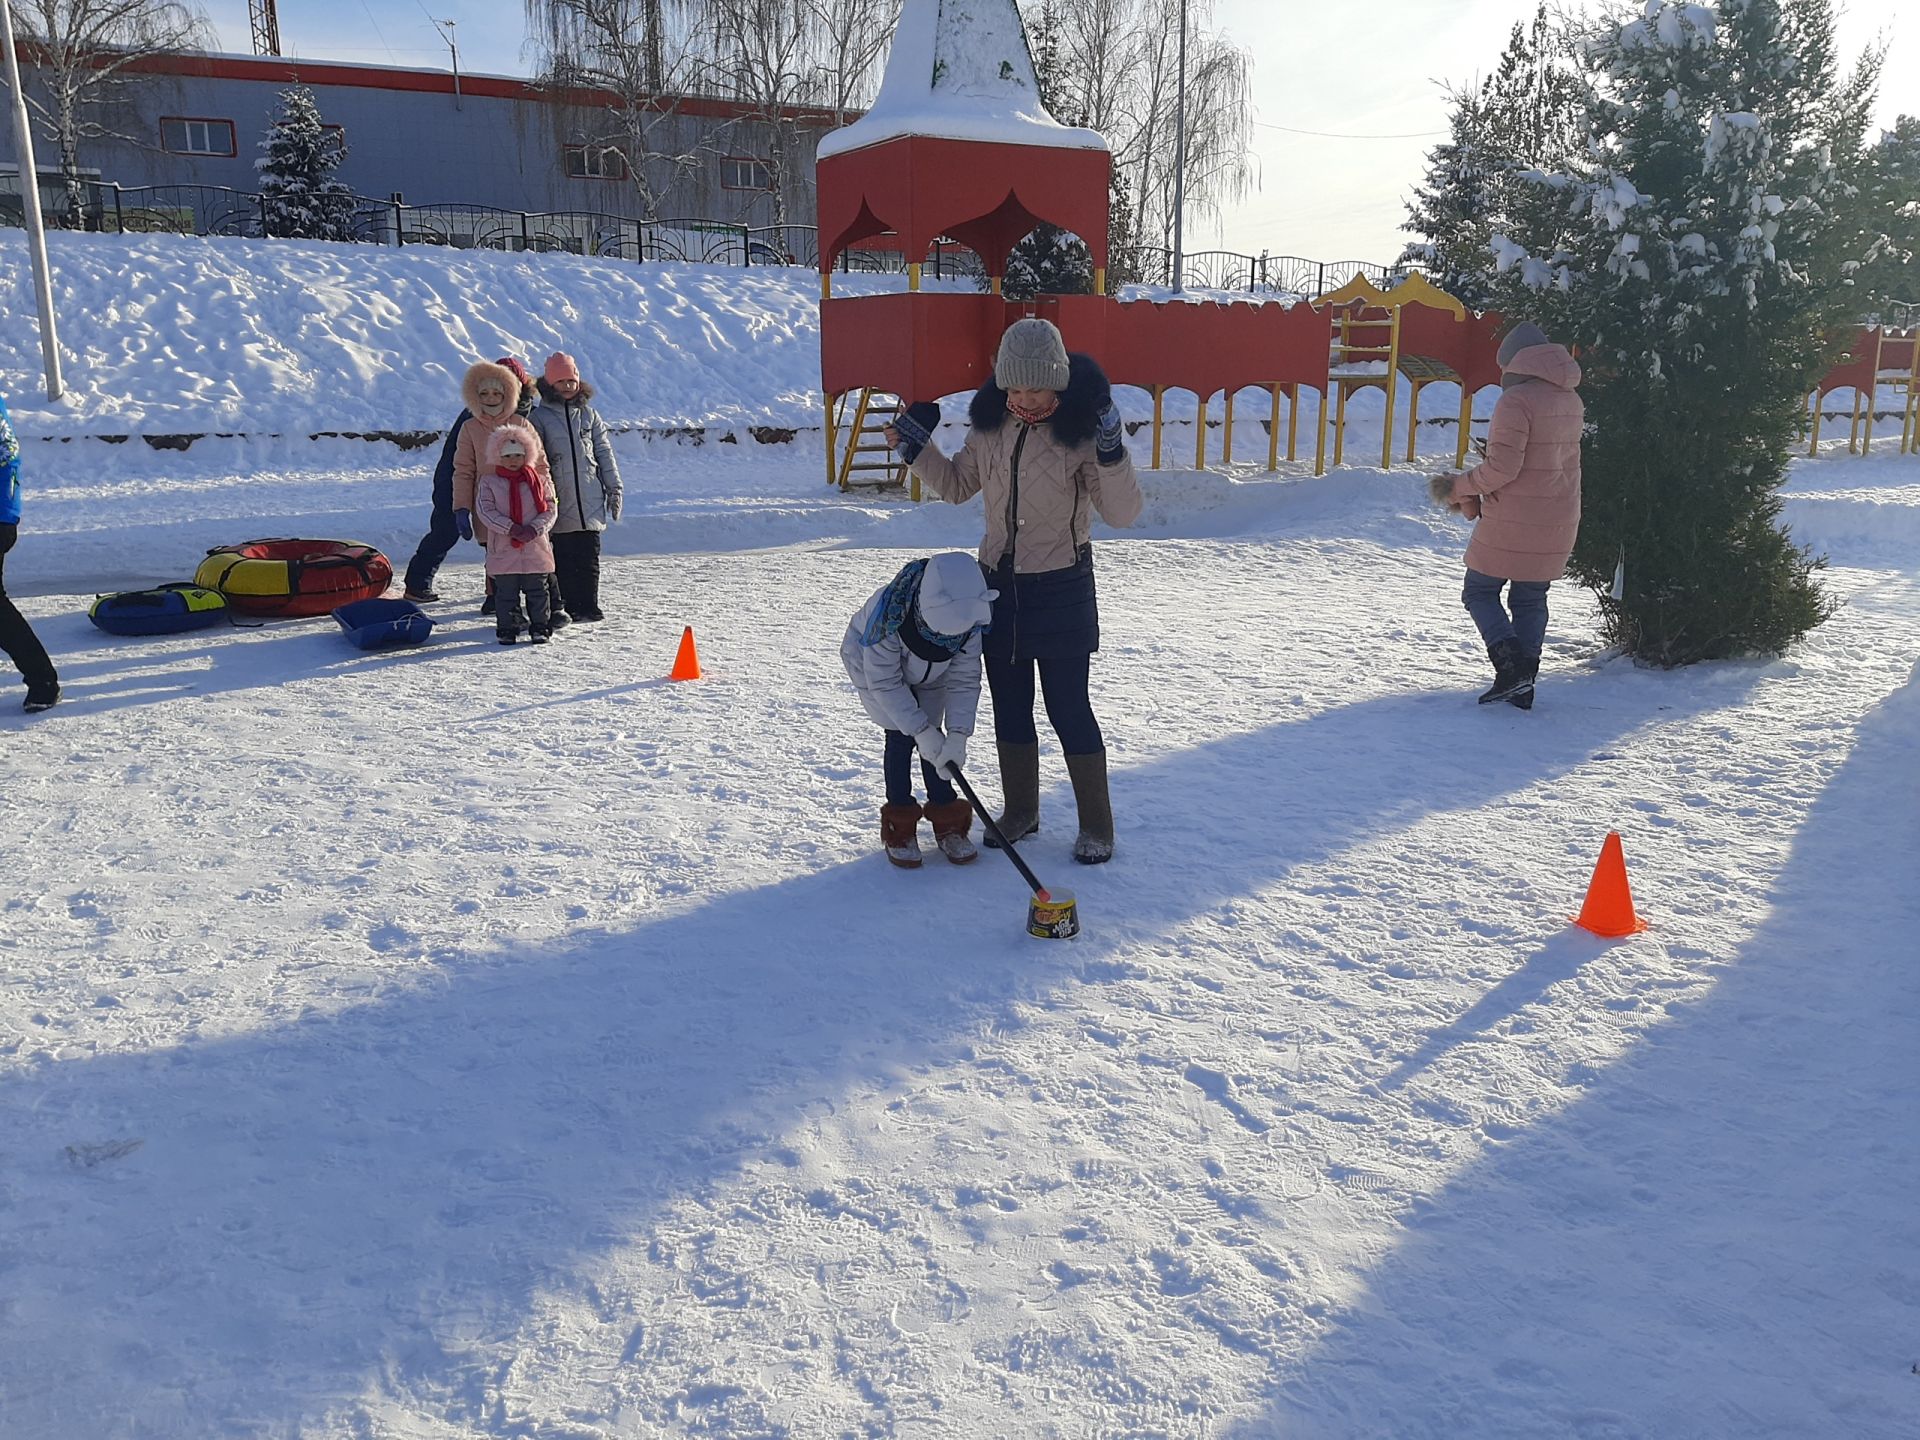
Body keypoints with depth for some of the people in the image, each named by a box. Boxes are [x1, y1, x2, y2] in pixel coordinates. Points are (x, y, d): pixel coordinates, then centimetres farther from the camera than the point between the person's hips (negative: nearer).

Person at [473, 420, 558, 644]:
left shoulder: (539, 481, 7)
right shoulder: (488, 483, 3)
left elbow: (549, 510, 1)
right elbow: (485, 510, -7)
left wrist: (534, 528, -16)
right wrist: (511, 528, -18)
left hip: (535, 549, 1)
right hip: (503, 550, -1)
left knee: (537, 592, 6)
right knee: (506, 593, 5)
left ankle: (540, 627, 15)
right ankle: (507, 629, 14)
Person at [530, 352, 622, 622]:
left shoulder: (589, 414, 13)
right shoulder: (540, 416, 4)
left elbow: (604, 452, 15)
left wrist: (614, 487, 10)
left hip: (590, 501, 2)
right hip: (559, 502, -2)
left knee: (589, 558, 2)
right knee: (562, 559, -2)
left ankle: (589, 606, 8)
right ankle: (565, 607, 3)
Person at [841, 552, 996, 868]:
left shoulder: (968, 620, -30)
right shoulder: (889, 615, -43)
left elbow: (964, 680, -20)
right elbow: (884, 682, -33)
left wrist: (957, 735, -31)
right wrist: (922, 731, -35)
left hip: (929, 672, 3)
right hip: (871, 662, -3)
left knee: (932, 737, -6)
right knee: (901, 736, -12)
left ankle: (948, 822, 8)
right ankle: (899, 828, 0)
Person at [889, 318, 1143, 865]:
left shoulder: (1081, 430, -14)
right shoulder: (990, 424, 0)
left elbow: (1122, 514, -17)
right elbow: (958, 486, 15)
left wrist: (1111, 452, -30)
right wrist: (915, 447, 3)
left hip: (1061, 591, -5)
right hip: (999, 584, 5)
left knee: (1069, 710, 2)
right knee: (1009, 707, 15)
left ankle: (1096, 824, 18)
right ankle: (1020, 810, 33)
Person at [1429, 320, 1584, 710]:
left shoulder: (1516, 400, -15)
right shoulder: (1571, 400, 12)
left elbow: (1502, 466, -22)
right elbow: (1549, 463, 14)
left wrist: (1461, 487, -5)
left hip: (1511, 524, -7)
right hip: (1558, 523, 8)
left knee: (1479, 591, 7)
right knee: (1531, 599, 15)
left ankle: (1511, 666, -9)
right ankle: (1523, 685, 16)